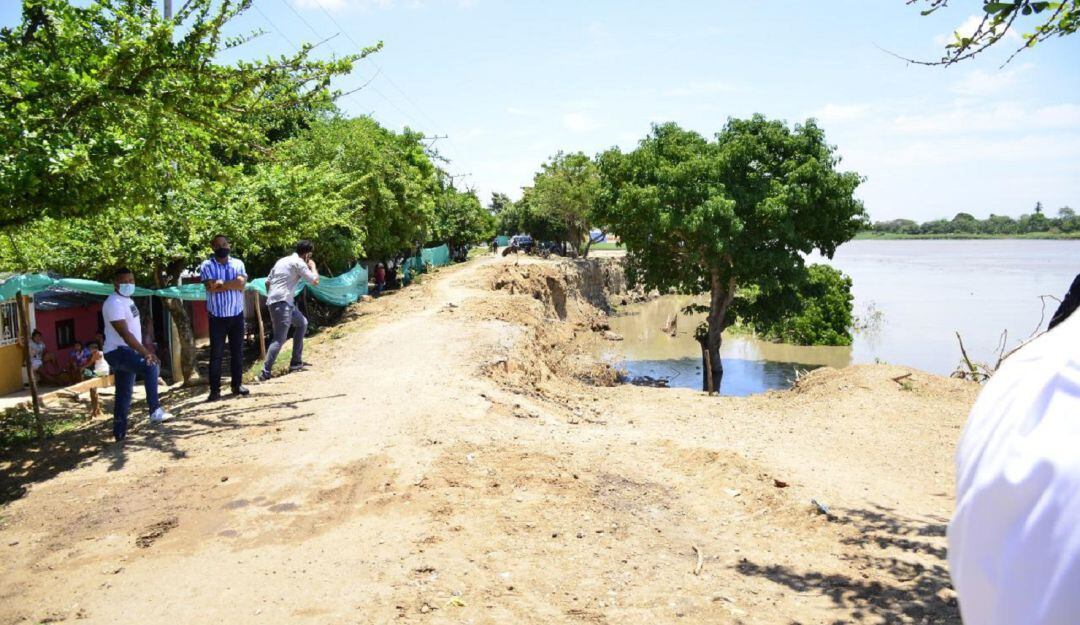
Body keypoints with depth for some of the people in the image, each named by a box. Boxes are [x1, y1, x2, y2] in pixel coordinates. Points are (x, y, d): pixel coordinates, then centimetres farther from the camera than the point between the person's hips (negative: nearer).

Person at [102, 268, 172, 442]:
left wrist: (143, 351, 21)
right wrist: (145, 352, -31)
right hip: (118, 352, -10)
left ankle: (120, 433, 21)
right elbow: (125, 333, -25)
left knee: (124, 394, 13)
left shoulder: (126, 300, 15)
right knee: (150, 367, -33)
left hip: (126, 351, 10)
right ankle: (155, 411, -35)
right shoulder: (114, 303, -17)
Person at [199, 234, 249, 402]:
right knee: (216, 354, 0)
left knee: (237, 352, 9)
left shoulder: (238, 263, 5)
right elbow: (211, 287, -17)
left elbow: (242, 283, -11)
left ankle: (237, 385, 19)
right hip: (217, 317, -2)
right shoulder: (207, 265, -3)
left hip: (237, 315, 2)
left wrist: (220, 283, -13)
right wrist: (232, 284, -10)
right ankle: (215, 389, 4)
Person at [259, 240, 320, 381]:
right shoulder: (299, 263, -5)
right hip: (282, 302, -10)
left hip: (273, 301, 10)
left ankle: (296, 363, 24)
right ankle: (265, 373, -18)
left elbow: (267, 282, 21)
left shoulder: (282, 260, 20)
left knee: (302, 323, 24)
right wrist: (313, 267, 12)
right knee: (279, 339, -13)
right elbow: (315, 281, -5)